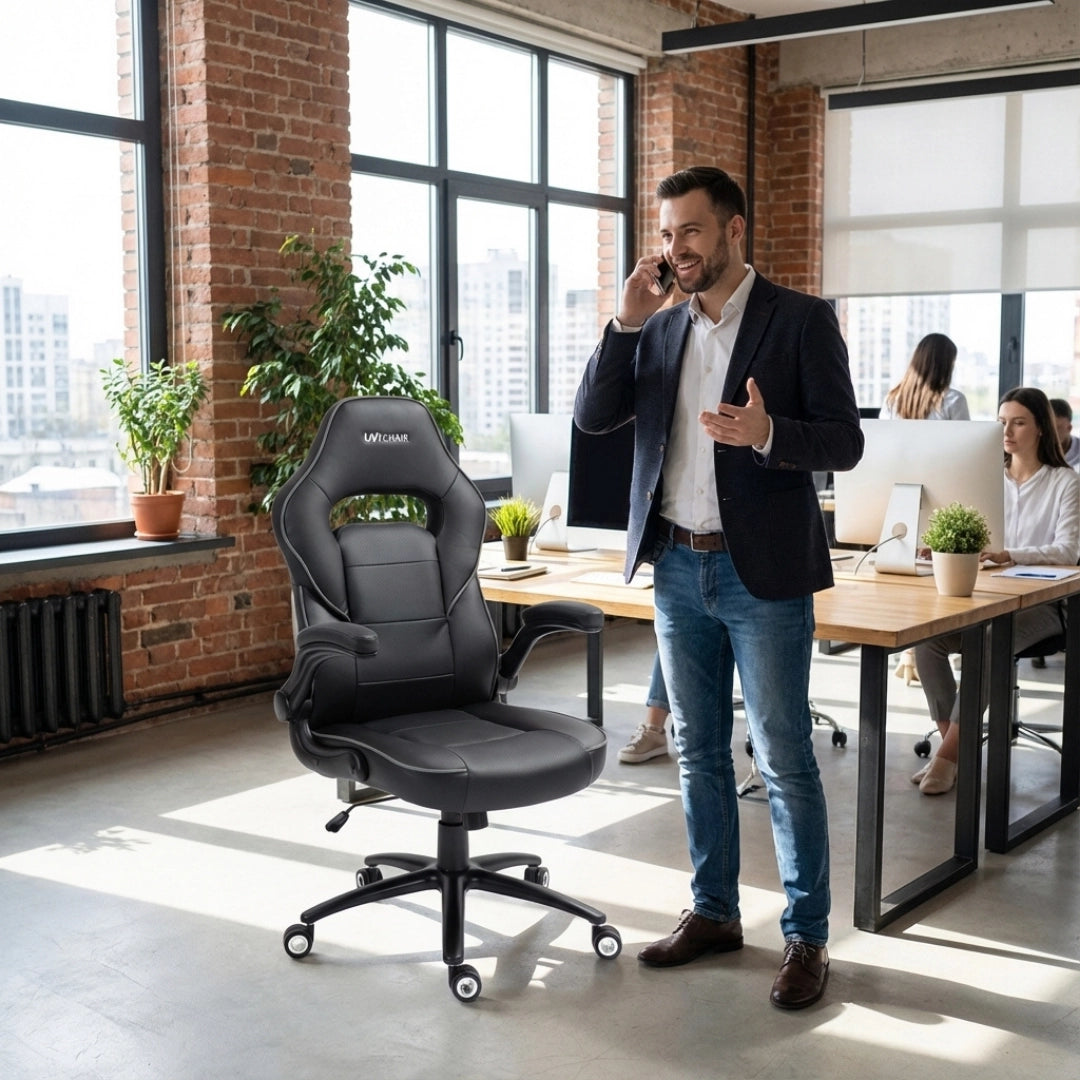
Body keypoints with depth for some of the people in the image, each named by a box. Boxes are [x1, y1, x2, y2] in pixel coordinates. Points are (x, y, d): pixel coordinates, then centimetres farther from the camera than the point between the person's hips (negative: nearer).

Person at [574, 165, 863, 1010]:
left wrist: (767, 433, -27)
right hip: (676, 567, 5)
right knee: (699, 752, 14)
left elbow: (844, 442, -8)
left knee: (785, 761, 1)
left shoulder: (801, 320, -5)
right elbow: (593, 416, 2)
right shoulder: (659, 328, 9)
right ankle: (714, 912, 28)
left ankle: (807, 937, 13)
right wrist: (626, 322, -9)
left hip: (762, 572, -5)